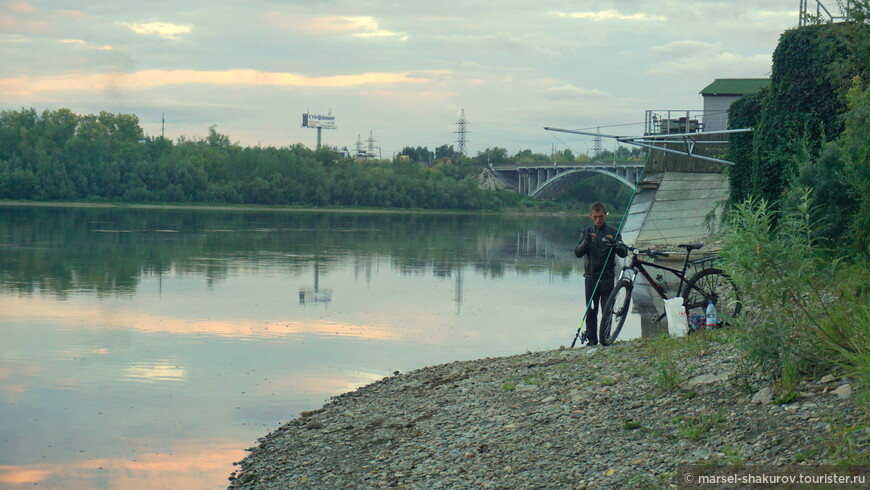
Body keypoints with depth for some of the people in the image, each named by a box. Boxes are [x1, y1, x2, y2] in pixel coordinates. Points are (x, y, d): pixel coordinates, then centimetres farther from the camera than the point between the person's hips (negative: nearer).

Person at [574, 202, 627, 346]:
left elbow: (624, 253, -6)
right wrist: (586, 242, -21)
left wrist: (615, 244, -26)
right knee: (591, 310, 3)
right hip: (591, 276, 2)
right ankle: (591, 339, 8)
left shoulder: (612, 232, 3)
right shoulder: (586, 232, 10)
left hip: (607, 276, -2)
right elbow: (578, 253, -2)